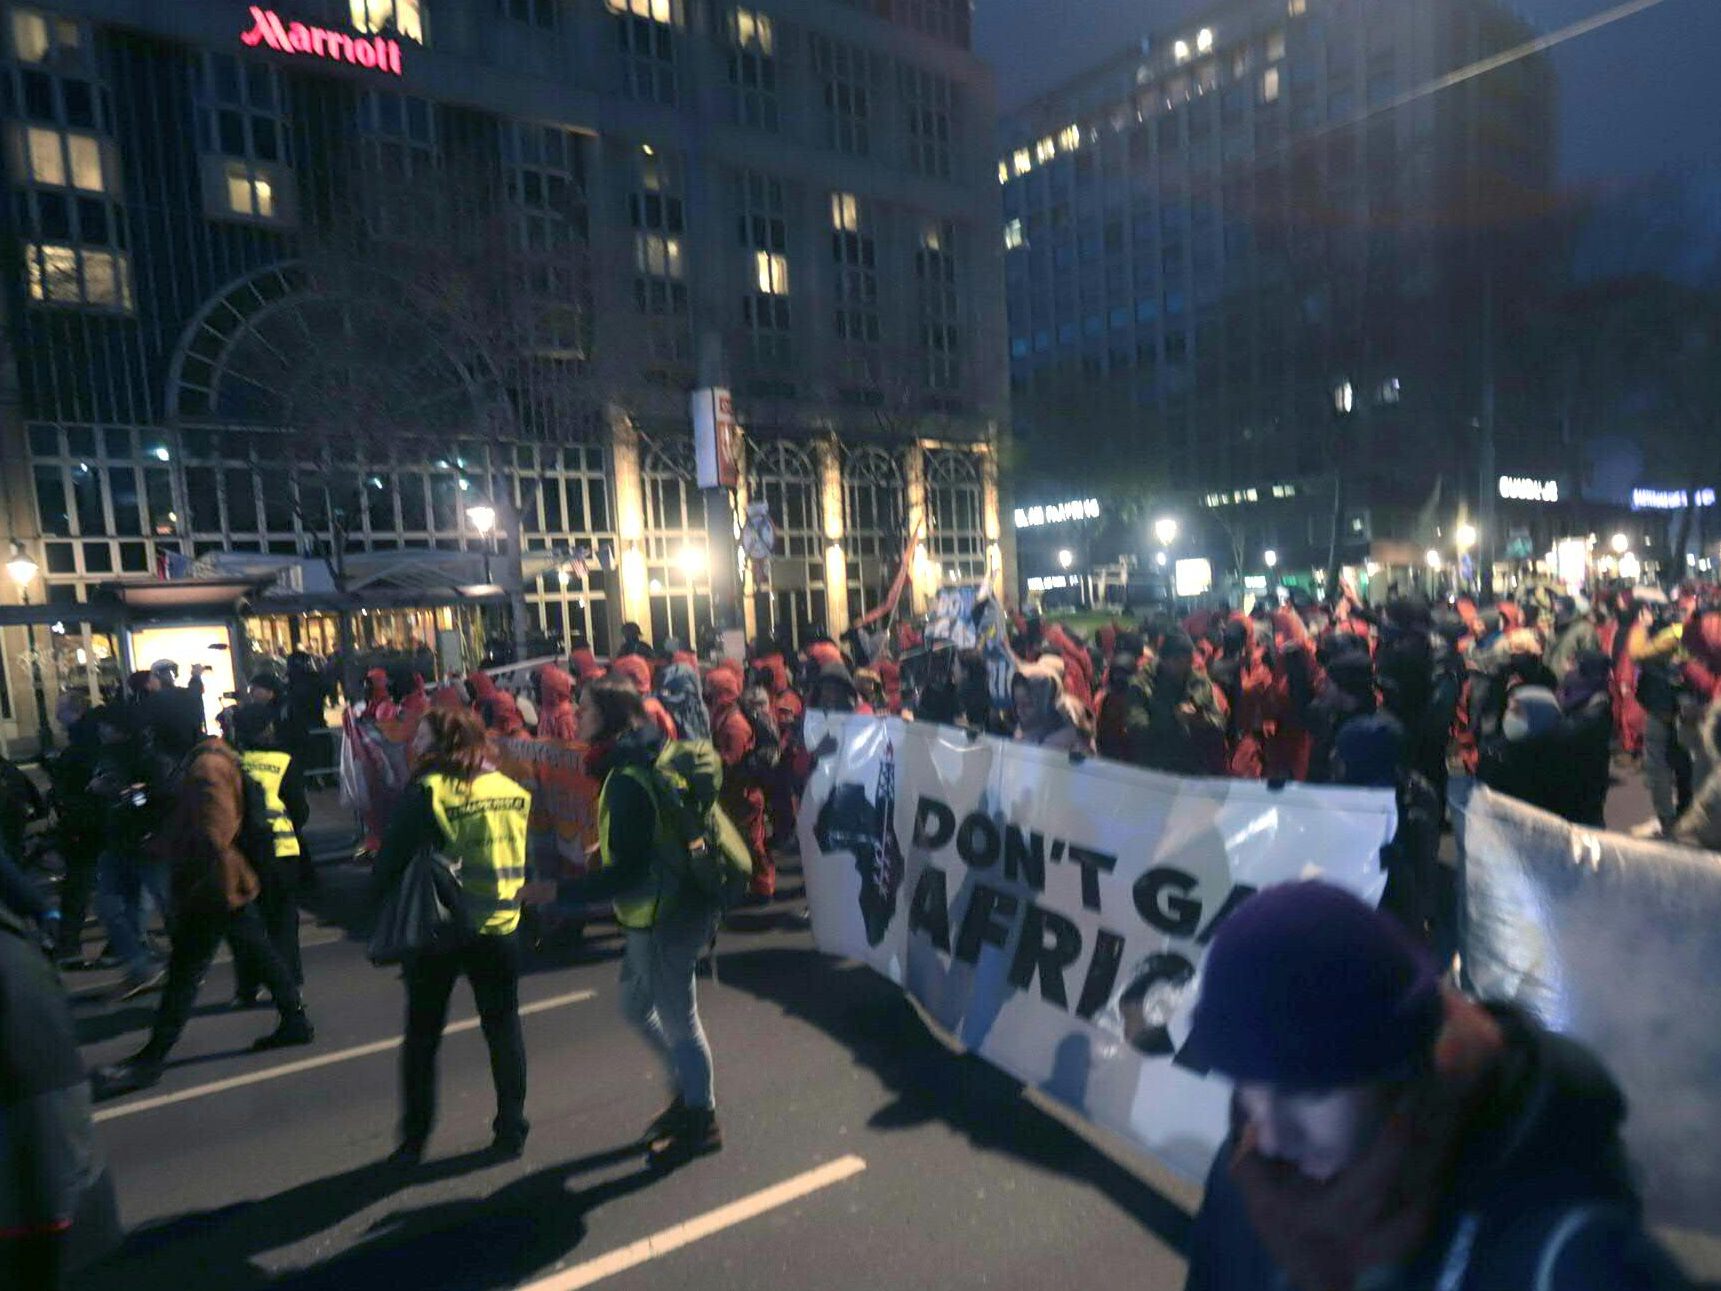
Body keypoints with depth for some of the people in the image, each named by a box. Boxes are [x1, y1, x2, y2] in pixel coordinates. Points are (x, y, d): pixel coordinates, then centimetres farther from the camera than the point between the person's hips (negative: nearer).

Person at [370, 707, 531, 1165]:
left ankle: (414, 1141, 21)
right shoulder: (512, 789, 2)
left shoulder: (428, 790, -12)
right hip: (501, 926, 3)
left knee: (422, 1035, 14)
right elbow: (528, 858, 7)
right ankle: (512, 1130, 20)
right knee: (504, 1027, 14)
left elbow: (393, 858, -11)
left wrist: (380, 905, 2)